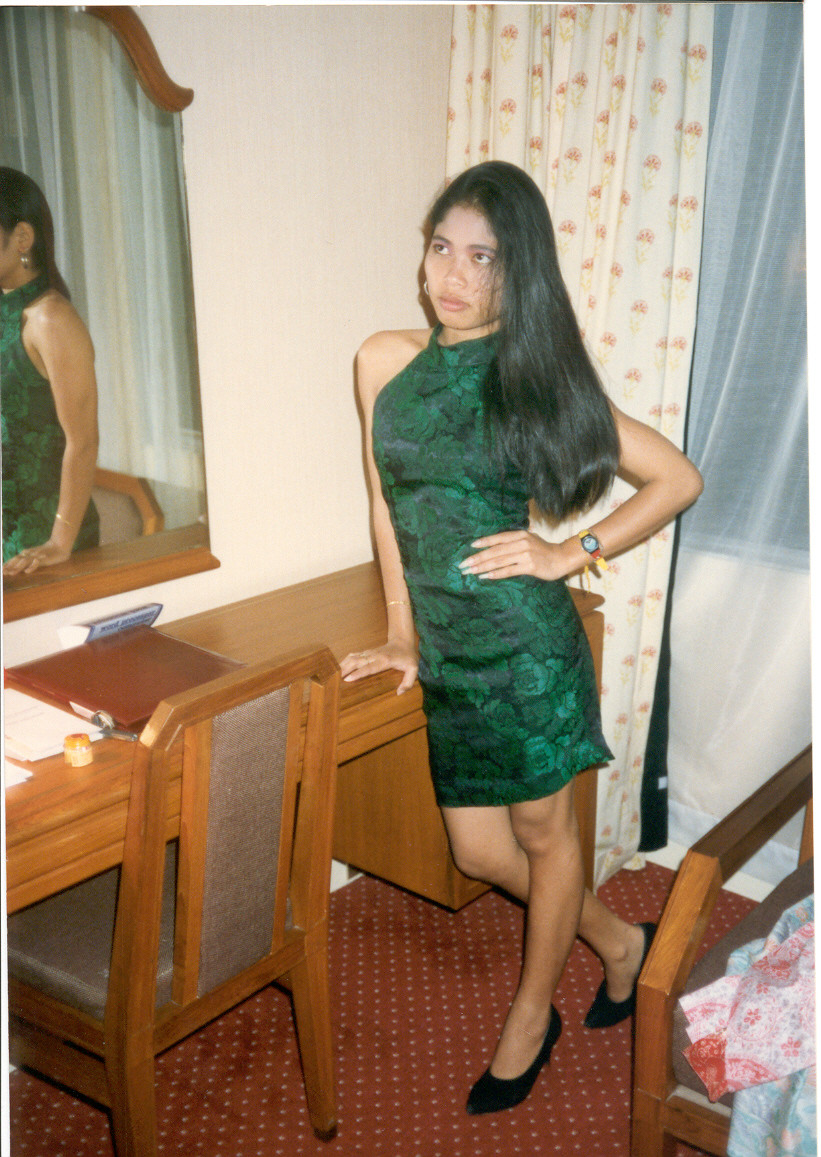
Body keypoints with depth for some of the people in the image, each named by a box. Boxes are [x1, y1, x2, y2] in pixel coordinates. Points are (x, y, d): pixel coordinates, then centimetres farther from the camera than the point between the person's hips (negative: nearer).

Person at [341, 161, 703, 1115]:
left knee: (543, 835, 13)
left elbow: (678, 478, -1)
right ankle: (618, 941, 42)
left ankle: (531, 1016, 38)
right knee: (479, 851, 15)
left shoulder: (537, 377, -6)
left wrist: (569, 554, -8)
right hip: (446, 653, 5)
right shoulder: (385, 361, 4)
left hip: (524, 645, -5)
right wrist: (402, 634, 14)